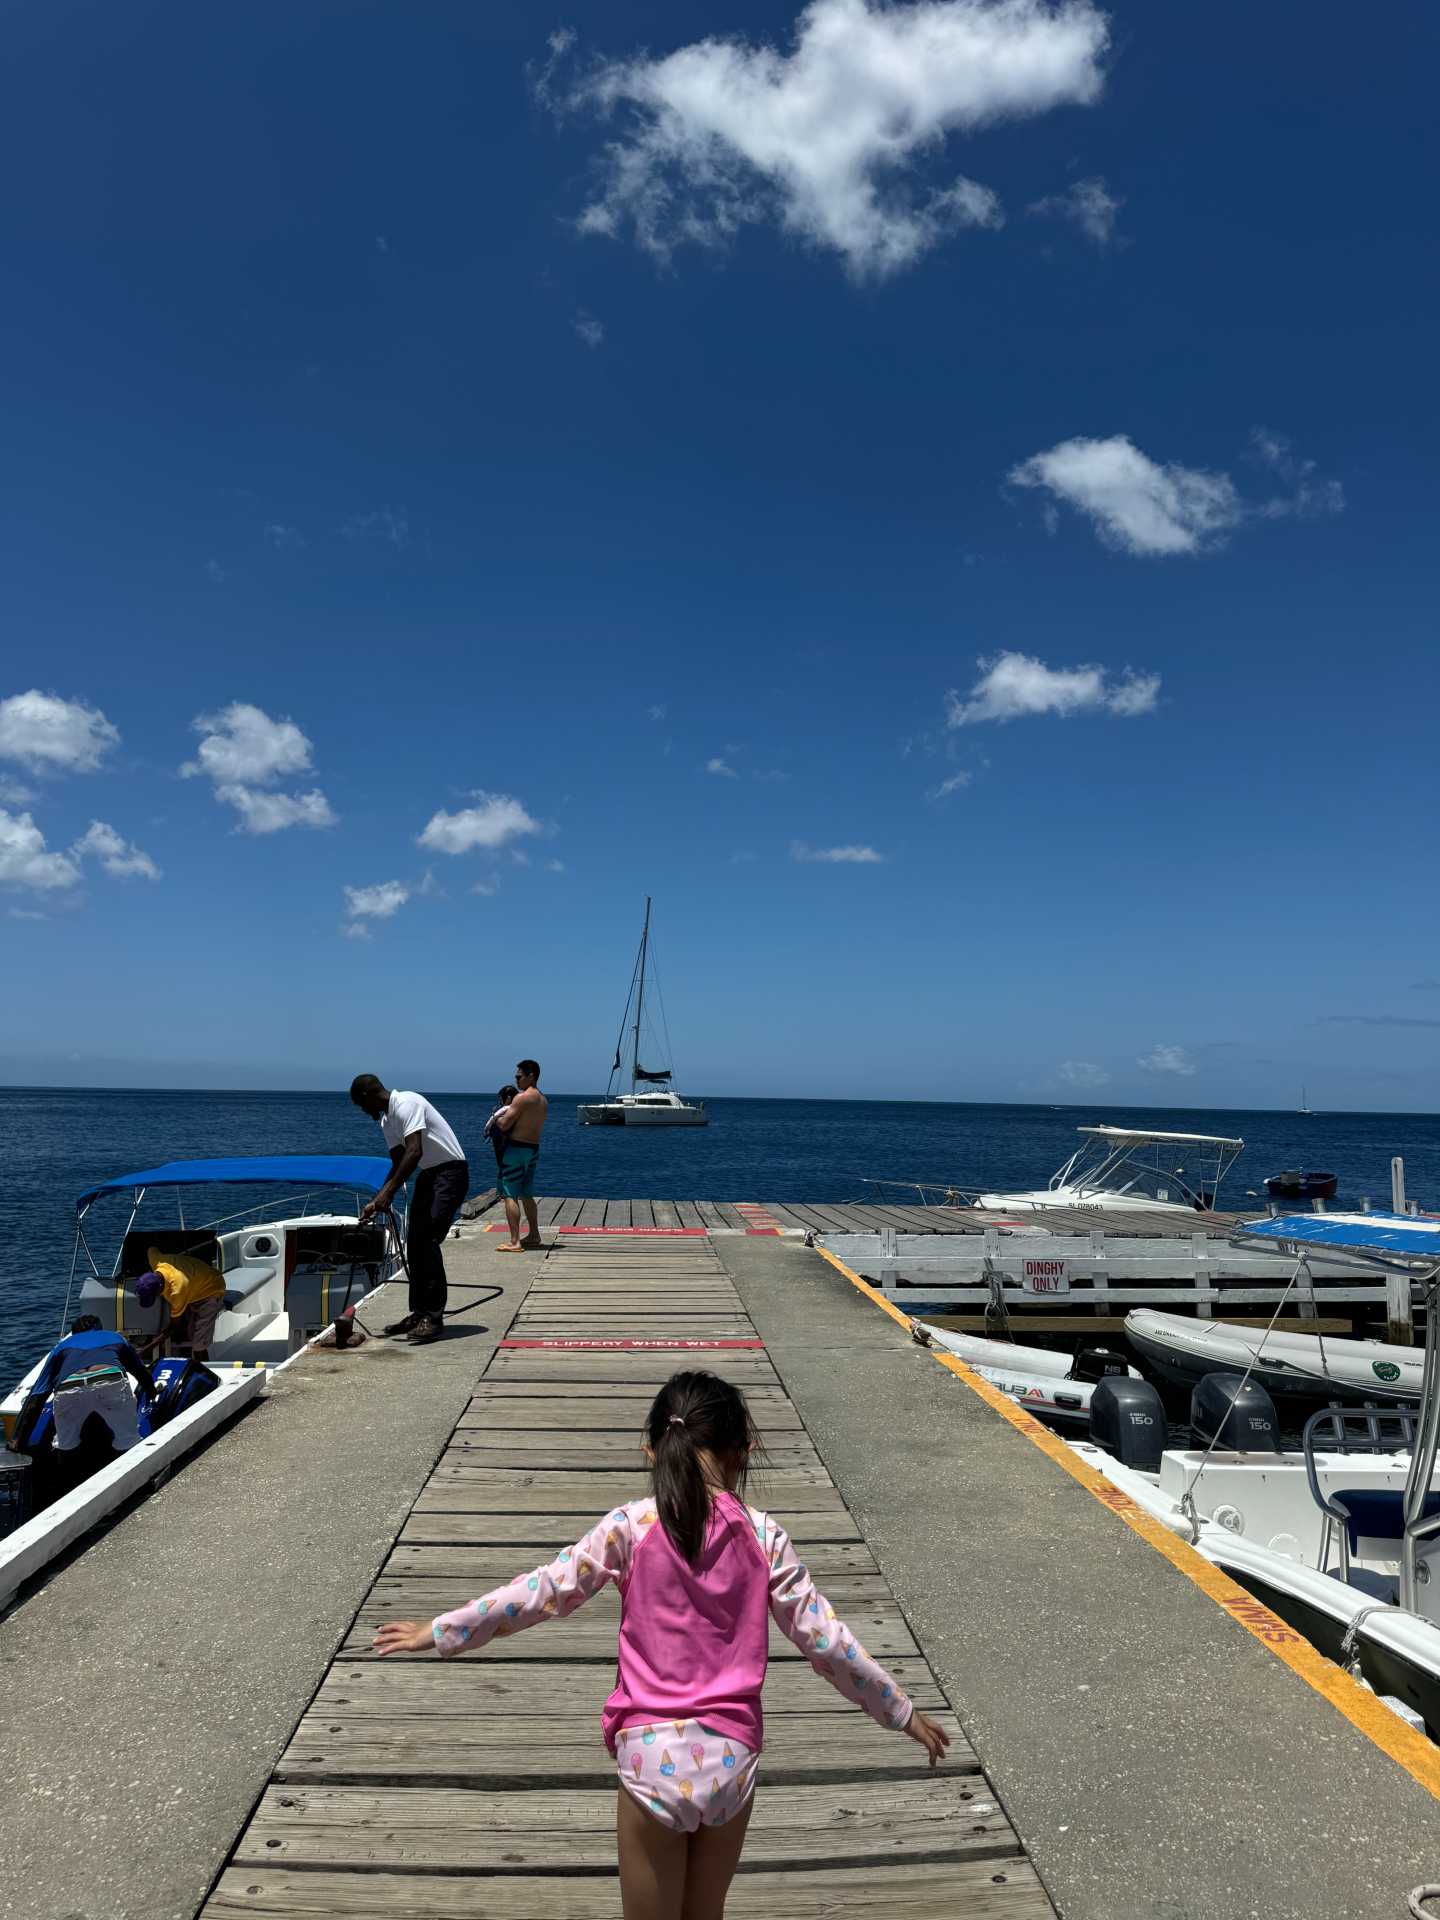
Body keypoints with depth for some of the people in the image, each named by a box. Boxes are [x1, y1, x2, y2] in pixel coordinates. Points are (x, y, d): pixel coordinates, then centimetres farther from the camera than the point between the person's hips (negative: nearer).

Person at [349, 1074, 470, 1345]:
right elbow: (398, 1163, 14)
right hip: (428, 1174, 10)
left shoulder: (406, 1104, -19)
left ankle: (434, 1318, -12)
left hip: (451, 1171, -10)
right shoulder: (386, 1121, 12)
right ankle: (419, 1313, 18)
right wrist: (378, 1201, 6)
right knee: (414, 1243, 8)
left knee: (427, 1241, -16)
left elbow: (415, 1152, -30)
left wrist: (387, 1192, -31)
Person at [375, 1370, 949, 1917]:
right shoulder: (764, 1535, -3)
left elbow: (543, 1592, -4)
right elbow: (824, 1638, 0)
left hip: (654, 1757, -2)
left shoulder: (631, 1526, -8)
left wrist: (440, 1632, 7)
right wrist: (901, 1712, 13)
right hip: (732, 1757, 2)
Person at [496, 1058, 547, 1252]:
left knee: (510, 1196, -5)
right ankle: (534, 1236, 27)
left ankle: (514, 1242, -8)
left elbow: (504, 1125, -17)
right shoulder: (543, 1100, 12)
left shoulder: (522, 1097, -15)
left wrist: (496, 1118, 5)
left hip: (517, 1148, -9)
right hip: (534, 1149, 9)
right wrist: (506, 1116, 15)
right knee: (526, 1195, 20)